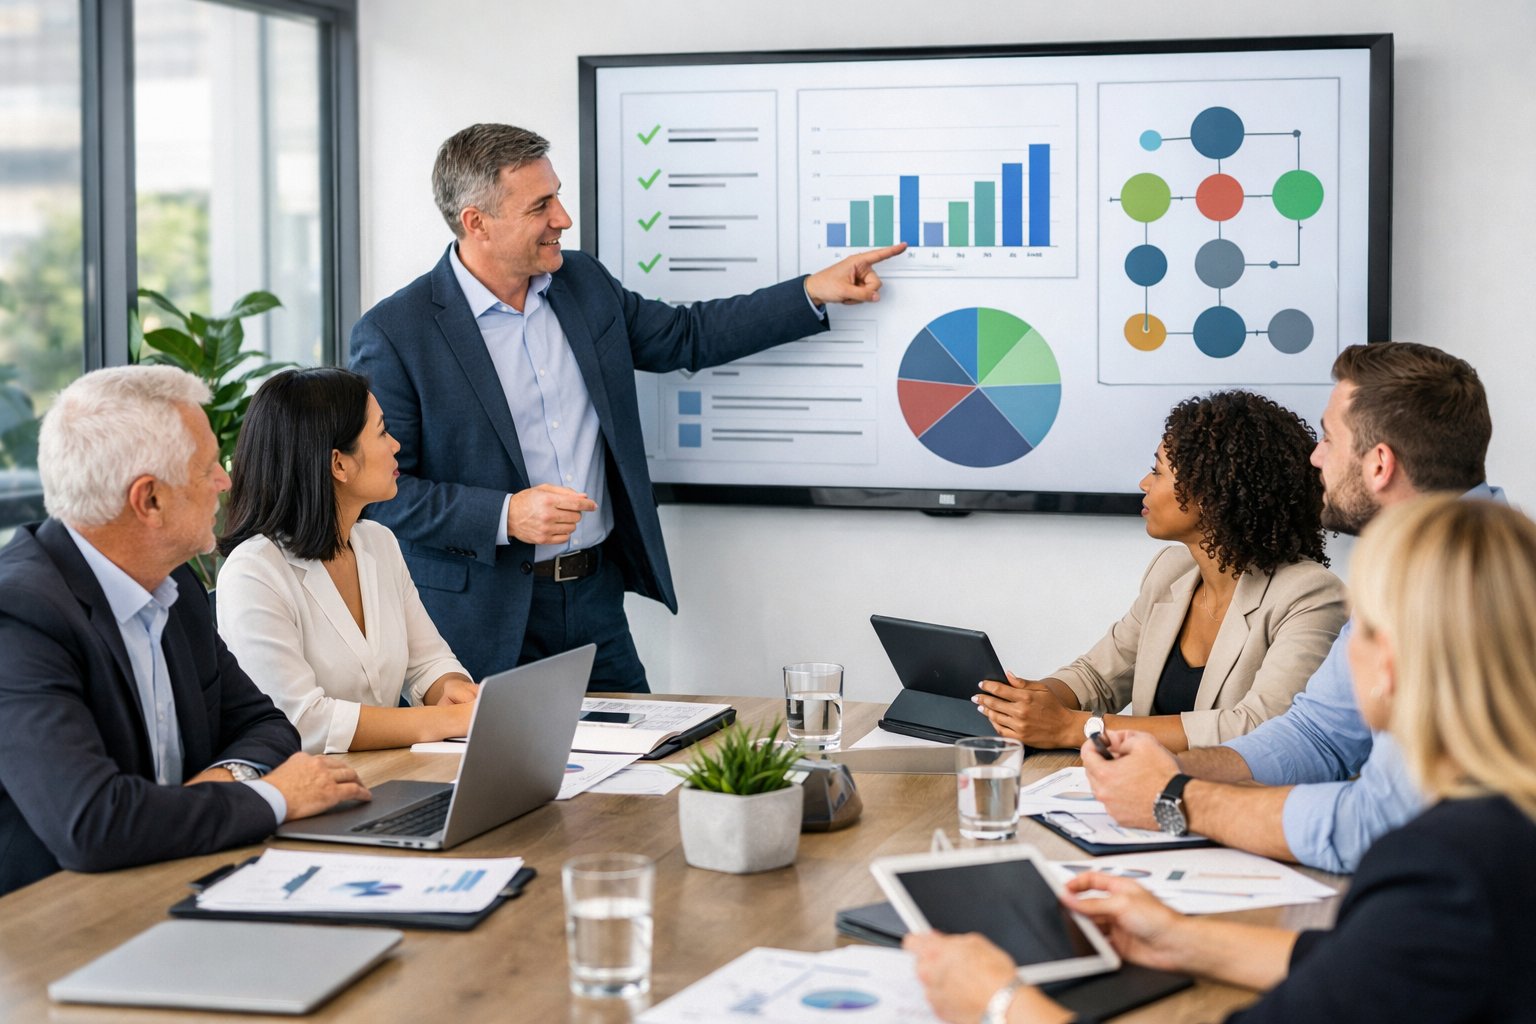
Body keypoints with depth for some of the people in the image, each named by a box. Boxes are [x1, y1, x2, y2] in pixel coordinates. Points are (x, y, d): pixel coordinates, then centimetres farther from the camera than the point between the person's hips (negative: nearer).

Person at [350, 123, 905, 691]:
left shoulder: (584, 282, 6)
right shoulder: (392, 333, -13)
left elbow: (686, 336, 19)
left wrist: (814, 291, 12)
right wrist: (505, 516, -22)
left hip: (597, 600, 6)